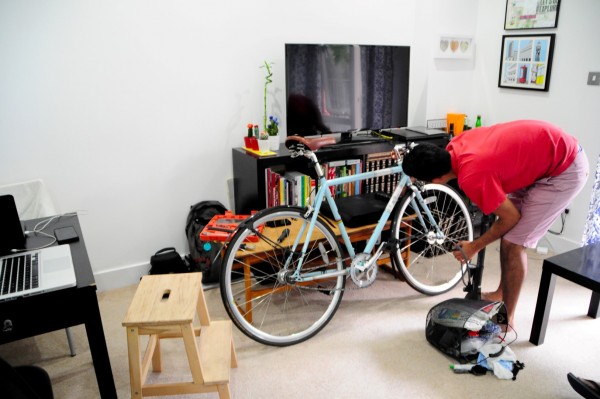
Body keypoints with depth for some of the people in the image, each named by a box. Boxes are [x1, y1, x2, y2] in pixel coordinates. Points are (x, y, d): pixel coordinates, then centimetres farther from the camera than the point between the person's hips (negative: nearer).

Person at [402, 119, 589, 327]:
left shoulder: (472, 177, -31)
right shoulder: (456, 145, -9)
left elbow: (511, 217, -16)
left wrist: (474, 246, -4)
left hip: (566, 168, -9)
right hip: (548, 150, 9)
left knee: (513, 242, -8)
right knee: (507, 233, 14)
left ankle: (507, 320, 8)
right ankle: (502, 293, 33)